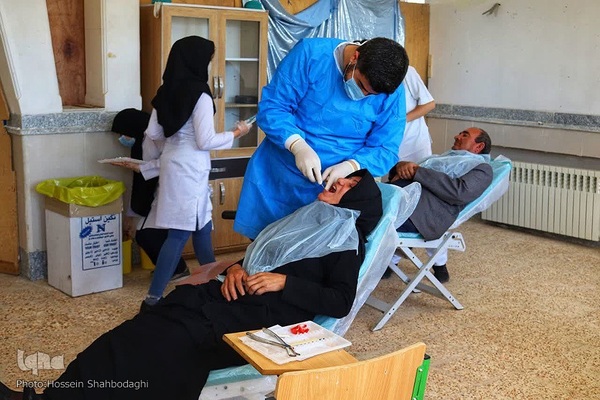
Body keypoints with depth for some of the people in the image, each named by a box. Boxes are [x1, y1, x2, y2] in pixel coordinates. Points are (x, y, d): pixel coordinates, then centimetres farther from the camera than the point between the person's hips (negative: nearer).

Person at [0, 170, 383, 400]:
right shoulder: (306, 215, 23)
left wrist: (283, 282, -15)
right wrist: (236, 267, 4)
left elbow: (341, 302, -11)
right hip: (239, 295, 8)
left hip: (265, 316, -7)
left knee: (172, 340, -23)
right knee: (143, 330, -10)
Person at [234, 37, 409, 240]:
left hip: (332, 190, 1)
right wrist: (298, 145, -30)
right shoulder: (311, 54, -15)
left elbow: (386, 150, -7)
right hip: (275, 180, 0)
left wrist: (351, 166, -27)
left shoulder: (392, 94, -9)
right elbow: (271, 106, -14)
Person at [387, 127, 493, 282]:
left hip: (423, 205, -8)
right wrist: (401, 165, 1)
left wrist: (417, 172, -9)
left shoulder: (481, 167, 15)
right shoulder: (440, 157, 37)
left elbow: (460, 192, -7)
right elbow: (397, 174, 26)